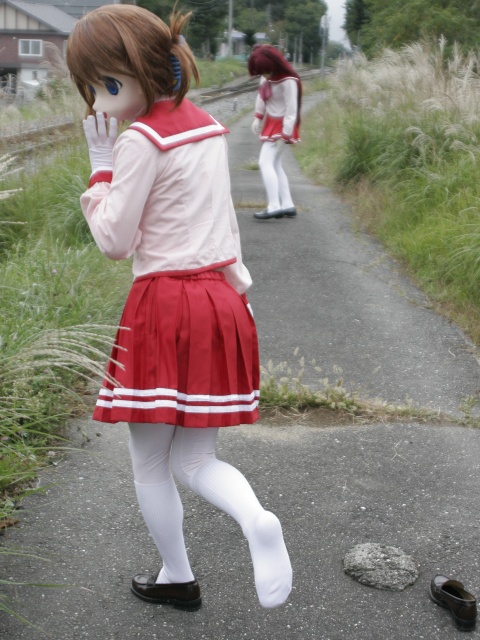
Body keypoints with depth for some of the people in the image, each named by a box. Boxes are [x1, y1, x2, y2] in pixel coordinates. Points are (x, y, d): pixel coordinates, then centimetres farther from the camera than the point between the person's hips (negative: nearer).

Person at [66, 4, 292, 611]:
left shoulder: (140, 140, -13)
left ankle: (177, 578, 23)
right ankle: (256, 520, -14)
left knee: (149, 463, 11)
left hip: (164, 305, -8)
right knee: (193, 460, 13)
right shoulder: (207, 126, 12)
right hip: (220, 299, 8)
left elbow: (114, 240, -10)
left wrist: (100, 164, -4)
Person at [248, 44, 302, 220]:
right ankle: (287, 205, 13)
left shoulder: (288, 81, -24)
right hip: (270, 123, 9)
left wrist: (285, 135, -25)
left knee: (265, 162, -16)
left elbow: (291, 110, -24)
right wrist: (258, 118, 13)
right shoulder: (268, 76, -2)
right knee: (275, 164, 10)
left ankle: (274, 206, -21)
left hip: (280, 126, -9)